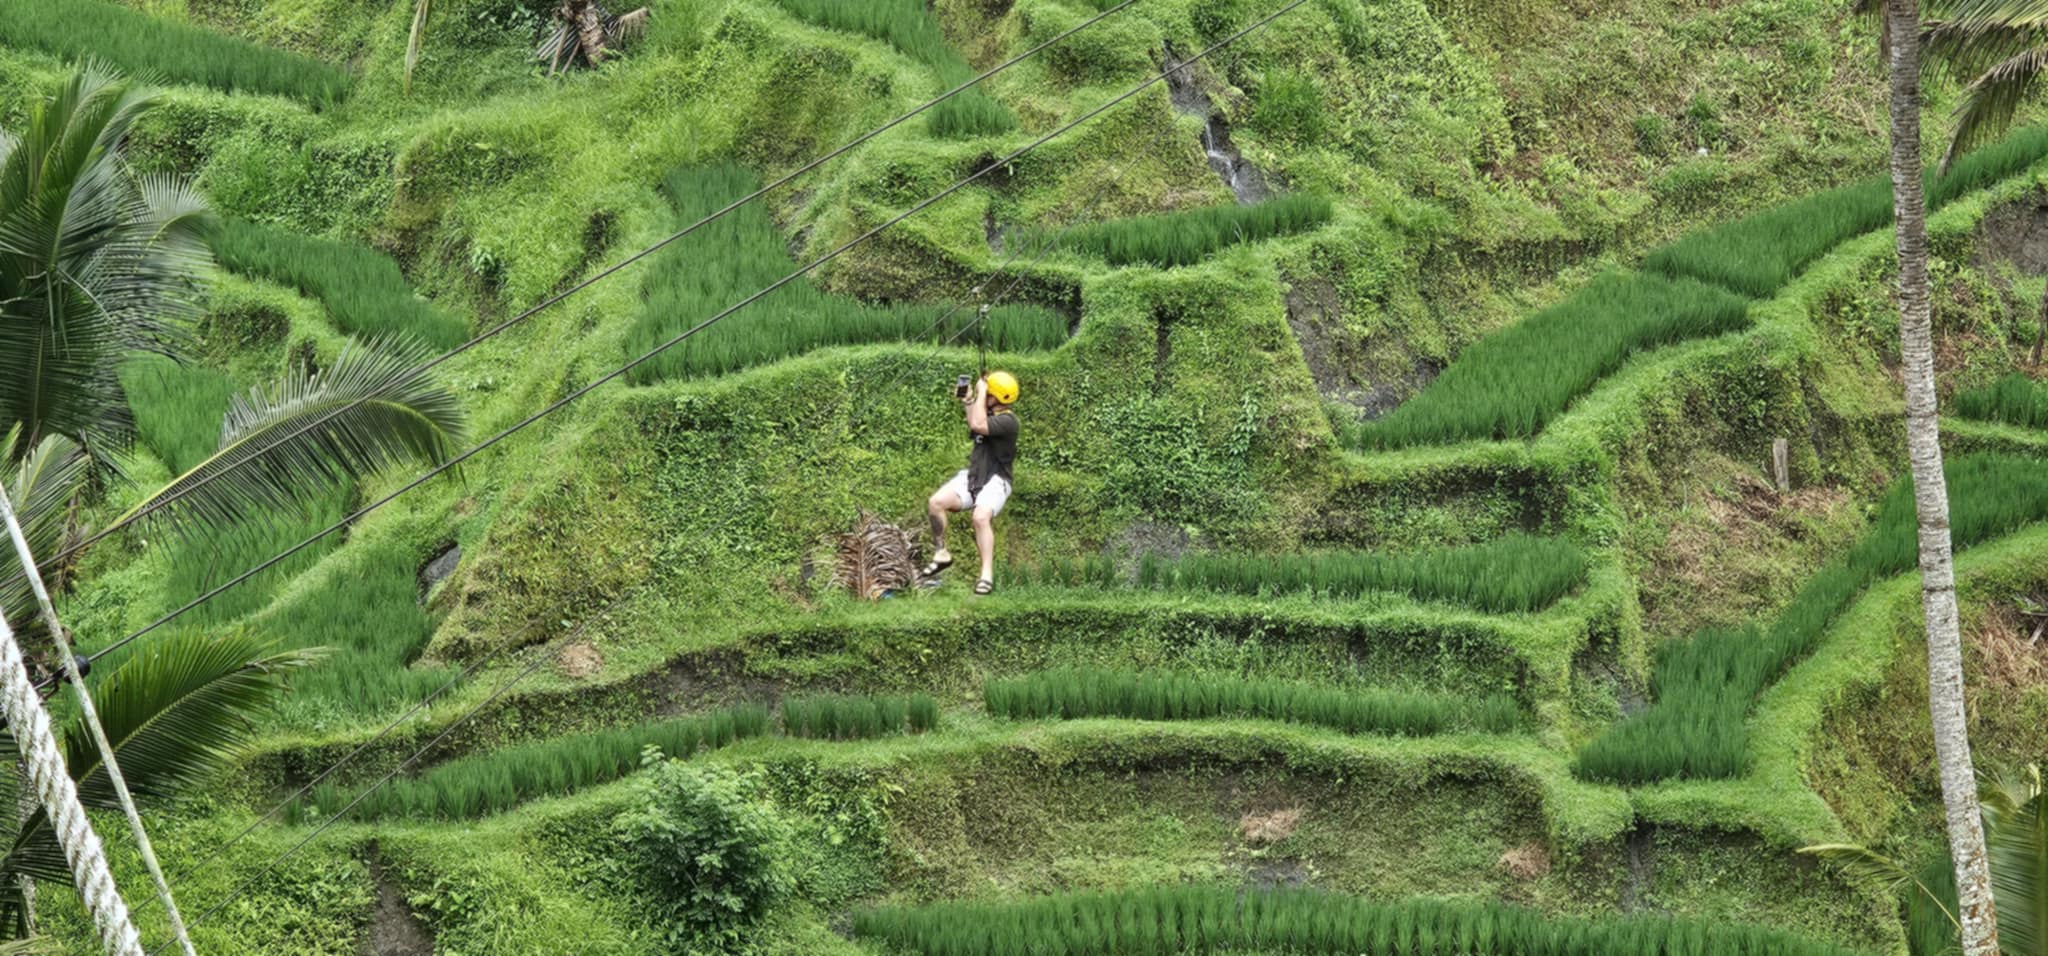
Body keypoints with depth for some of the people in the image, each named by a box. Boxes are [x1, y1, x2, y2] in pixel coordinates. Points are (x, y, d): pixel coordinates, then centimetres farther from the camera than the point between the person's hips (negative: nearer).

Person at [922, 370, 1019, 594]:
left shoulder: (1007, 420, -16)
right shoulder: (989, 412, 12)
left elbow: (978, 425, -33)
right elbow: (974, 429, 34)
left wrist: (980, 393, -22)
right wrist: (968, 403, 23)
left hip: (994, 481, -8)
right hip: (972, 476, 8)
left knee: (981, 517, -35)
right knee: (935, 502, -15)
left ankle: (987, 575, -33)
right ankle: (941, 554, 0)